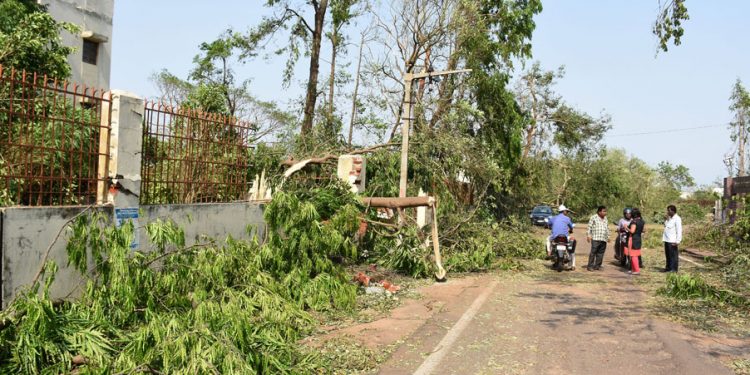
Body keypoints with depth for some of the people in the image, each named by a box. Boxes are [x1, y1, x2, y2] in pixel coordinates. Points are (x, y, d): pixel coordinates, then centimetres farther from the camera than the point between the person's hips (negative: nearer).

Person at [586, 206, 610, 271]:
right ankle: (590, 266, -7)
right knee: (593, 252, -10)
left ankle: (597, 266, 12)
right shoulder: (593, 218, 0)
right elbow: (589, 227, -1)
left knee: (600, 253, 5)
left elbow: (607, 228, 27)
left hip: (604, 239, 6)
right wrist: (588, 235, -8)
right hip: (595, 239, -6)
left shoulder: (605, 218, 19)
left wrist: (608, 236, 23)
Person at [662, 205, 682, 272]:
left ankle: (674, 269, 2)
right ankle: (668, 267, 23)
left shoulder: (677, 219, -12)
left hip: (672, 241, -9)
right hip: (667, 240, 9)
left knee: (673, 255, -3)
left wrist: (677, 241, -19)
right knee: (668, 255, 14)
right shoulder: (669, 218, 16)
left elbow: (679, 231, -16)